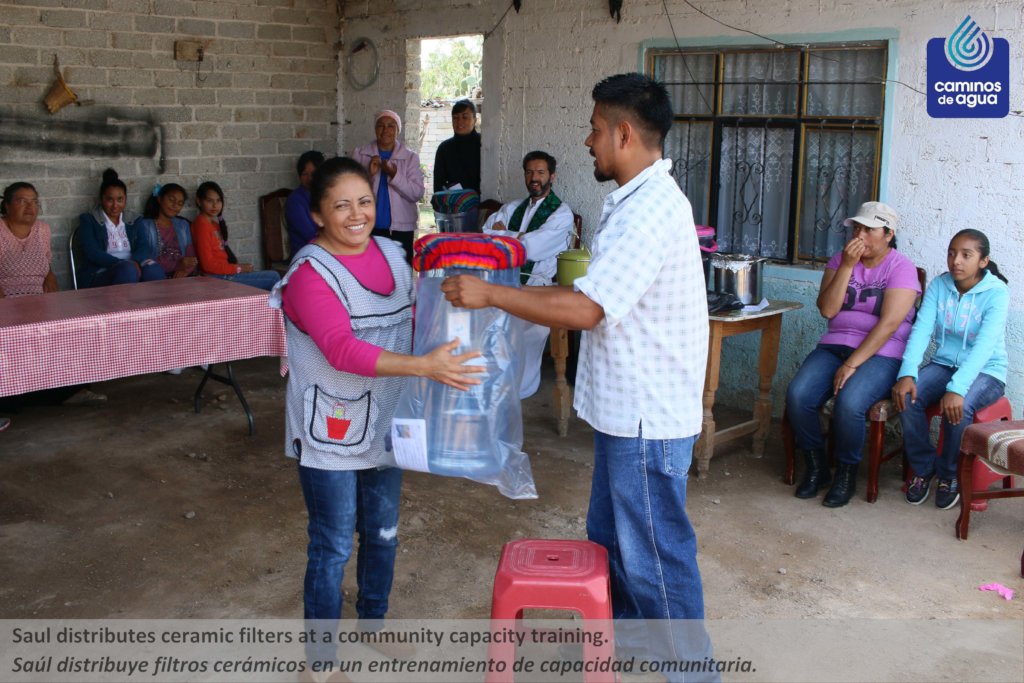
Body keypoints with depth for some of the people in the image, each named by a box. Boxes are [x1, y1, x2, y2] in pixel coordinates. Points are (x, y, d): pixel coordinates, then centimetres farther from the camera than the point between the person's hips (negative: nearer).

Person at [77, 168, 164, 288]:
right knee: (127, 269, -37)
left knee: (153, 269, -33)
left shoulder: (133, 220, 21)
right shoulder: (88, 220, 10)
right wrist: (125, 265, -21)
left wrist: (135, 263, -20)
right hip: (100, 276, -3)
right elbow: (92, 253, -5)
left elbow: (144, 247, 5)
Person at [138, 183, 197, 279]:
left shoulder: (183, 225, 21)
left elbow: (192, 258, 12)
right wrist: (177, 264, -17)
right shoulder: (145, 225, 5)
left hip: (180, 277, 3)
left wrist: (186, 270, -11)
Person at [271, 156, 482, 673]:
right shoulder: (310, 273, -19)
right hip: (331, 431, -6)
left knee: (382, 532, 20)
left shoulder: (391, 255, 3)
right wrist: (424, 367, -41)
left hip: (384, 422, 7)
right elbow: (342, 350, -32)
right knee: (333, 547, 4)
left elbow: (413, 320, 18)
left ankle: (373, 621, 43)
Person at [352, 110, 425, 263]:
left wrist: (395, 175, -16)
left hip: (400, 229, 0)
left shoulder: (411, 157, 5)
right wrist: (368, 174, -12)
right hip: (368, 227, 0)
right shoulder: (360, 154, 7)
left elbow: (417, 194, -3)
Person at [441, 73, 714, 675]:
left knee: (654, 554, 4)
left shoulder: (651, 211, -23)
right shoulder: (637, 201, 11)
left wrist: (491, 295, -20)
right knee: (611, 536, 23)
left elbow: (583, 310, -27)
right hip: (627, 406, 11)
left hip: (648, 416, -11)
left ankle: (688, 664, 21)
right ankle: (619, 642, 41)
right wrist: (514, 293, 16)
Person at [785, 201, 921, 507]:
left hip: (882, 353, -4)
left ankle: (846, 474, -7)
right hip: (835, 345, 5)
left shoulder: (901, 268, -4)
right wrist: (847, 266, -11)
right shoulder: (840, 260, 10)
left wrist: (852, 364, -22)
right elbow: (827, 309, -3)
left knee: (848, 404, -33)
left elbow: (889, 323, -15)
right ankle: (815, 468, -1)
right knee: (797, 395, -22)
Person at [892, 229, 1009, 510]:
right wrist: (907, 373, -29)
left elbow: (985, 346, -28)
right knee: (907, 397, -26)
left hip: (986, 371, -4)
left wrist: (956, 388, -42)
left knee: (957, 407, -34)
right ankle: (922, 467, -3)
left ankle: (950, 475, -6)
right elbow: (921, 329, -12)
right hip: (944, 363, 4)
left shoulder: (996, 293, -15)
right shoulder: (939, 285, -2)